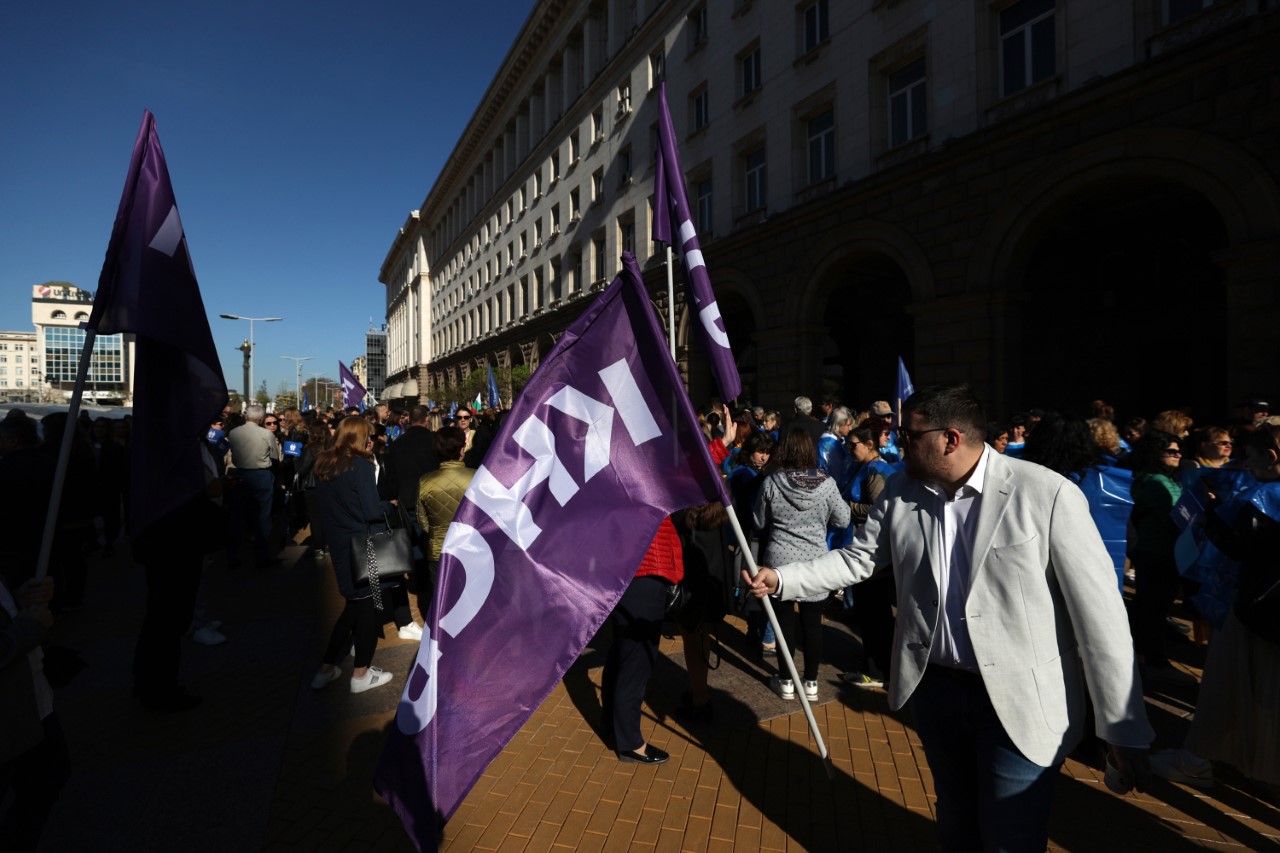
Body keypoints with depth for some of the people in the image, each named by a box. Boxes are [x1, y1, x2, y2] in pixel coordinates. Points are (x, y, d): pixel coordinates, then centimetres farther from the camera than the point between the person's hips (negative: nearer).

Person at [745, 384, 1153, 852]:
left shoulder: (1047, 493, -18)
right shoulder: (899, 493, -3)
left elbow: (1099, 614, -15)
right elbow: (856, 559, 7)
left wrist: (1125, 730, -12)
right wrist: (781, 578, -2)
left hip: (1019, 700, -4)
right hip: (934, 686, 5)